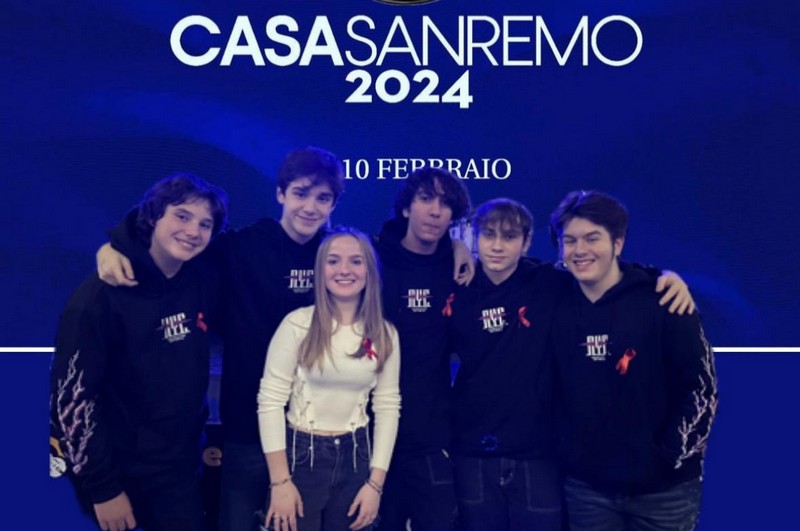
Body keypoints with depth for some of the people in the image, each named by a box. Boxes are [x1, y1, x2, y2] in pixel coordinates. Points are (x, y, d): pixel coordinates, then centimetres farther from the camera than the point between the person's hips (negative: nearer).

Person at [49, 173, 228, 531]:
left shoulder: (201, 282, -3)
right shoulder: (102, 294, -19)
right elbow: (71, 396, -18)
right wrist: (103, 488, -16)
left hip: (181, 469, 5)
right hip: (120, 474, -5)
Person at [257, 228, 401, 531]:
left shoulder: (385, 334, 0)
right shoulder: (299, 324, -11)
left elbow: (388, 406, 2)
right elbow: (270, 401, -11)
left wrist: (375, 483, -2)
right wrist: (280, 481, -13)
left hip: (354, 458, 3)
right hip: (299, 455, -3)